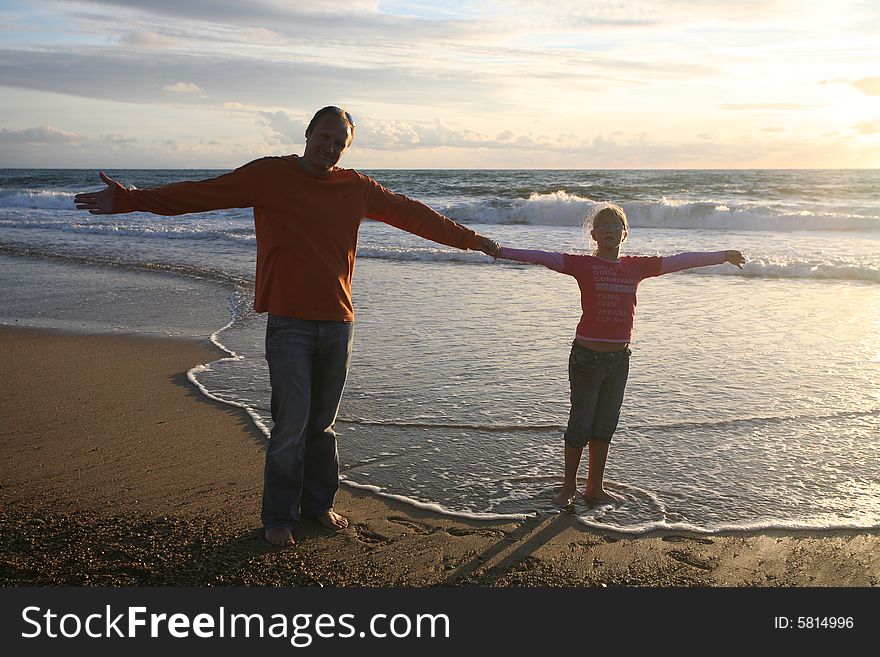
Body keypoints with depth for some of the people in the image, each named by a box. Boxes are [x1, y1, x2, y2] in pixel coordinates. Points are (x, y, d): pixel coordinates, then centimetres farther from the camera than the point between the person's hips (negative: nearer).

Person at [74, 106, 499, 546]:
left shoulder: (357, 188, 9)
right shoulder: (269, 176, -1)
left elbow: (412, 214, 18)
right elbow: (197, 194, -4)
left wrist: (470, 240, 24)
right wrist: (127, 200, -11)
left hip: (338, 323, 4)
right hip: (289, 324, -3)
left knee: (323, 423, 13)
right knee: (292, 423, -4)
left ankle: (318, 504, 28)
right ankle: (279, 517, 12)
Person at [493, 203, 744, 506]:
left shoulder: (637, 266, 6)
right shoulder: (583, 264, -6)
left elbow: (680, 260, 15)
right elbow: (541, 257, -15)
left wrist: (723, 255, 25)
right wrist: (500, 251, -24)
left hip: (619, 357, 5)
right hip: (587, 356, -4)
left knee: (606, 425, 14)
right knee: (580, 424, 5)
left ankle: (595, 488, 28)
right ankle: (569, 487, 21)